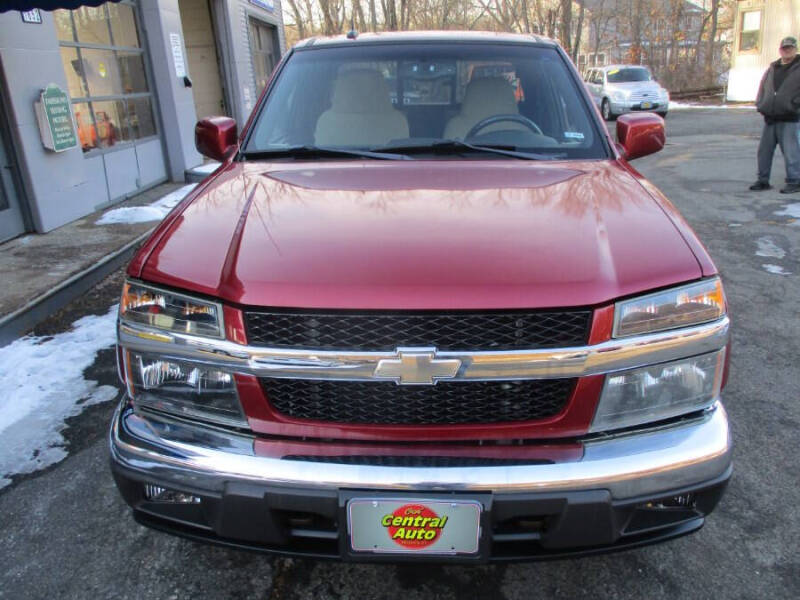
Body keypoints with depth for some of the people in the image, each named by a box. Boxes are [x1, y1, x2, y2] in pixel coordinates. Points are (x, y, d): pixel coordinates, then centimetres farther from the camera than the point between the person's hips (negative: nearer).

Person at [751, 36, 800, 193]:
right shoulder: (772, 68, 16)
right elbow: (762, 87, 22)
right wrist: (760, 104, 8)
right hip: (770, 118, 6)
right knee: (764, 150, 8)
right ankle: (763, 181, 18)